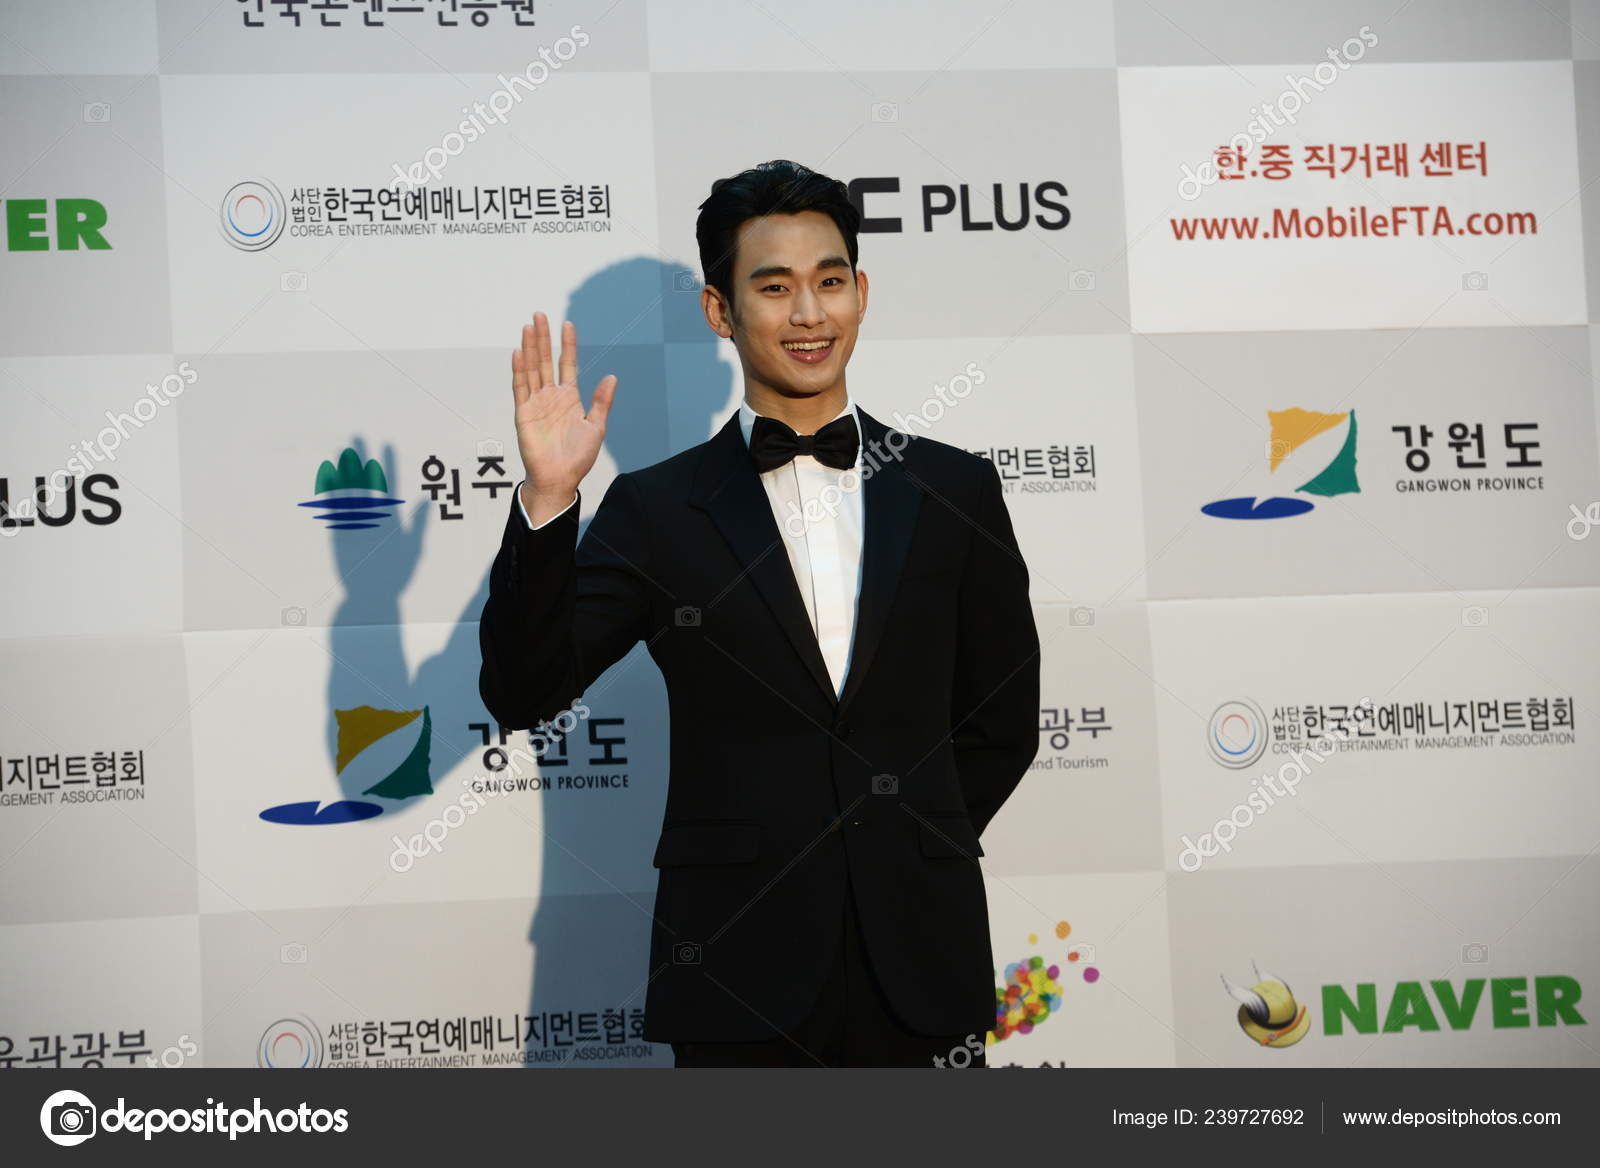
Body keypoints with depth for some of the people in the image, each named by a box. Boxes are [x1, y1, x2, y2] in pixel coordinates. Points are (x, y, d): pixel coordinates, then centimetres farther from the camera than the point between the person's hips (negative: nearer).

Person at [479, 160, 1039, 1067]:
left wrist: (909, 856, 6)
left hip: (920, 965, 2)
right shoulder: (656, 511, 1)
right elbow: (523, 694, -8)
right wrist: (548, 501, -17)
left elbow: (1003, 722, 12)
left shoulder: (956, 491, 7)